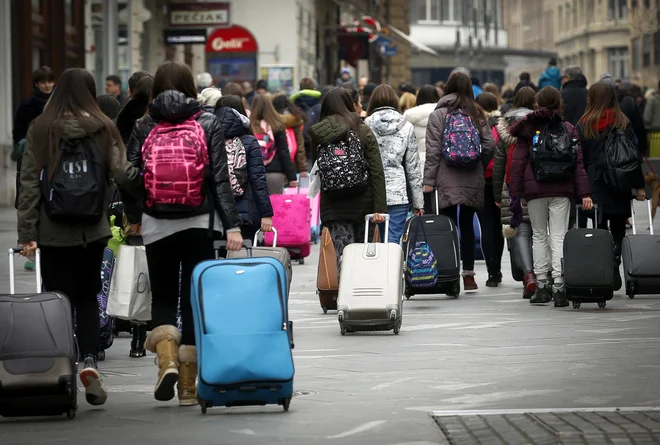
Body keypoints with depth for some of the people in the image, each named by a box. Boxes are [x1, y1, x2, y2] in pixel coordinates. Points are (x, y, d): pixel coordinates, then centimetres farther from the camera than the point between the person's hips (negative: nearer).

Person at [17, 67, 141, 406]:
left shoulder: (40, 130, -3)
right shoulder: (104, 129, -2)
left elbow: (30, 183, -4)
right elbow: (122, 174, -11)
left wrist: (27, 233, -3)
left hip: (53, 233, -1)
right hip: (93, 231, 1)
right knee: (87, 298, 14)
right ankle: (89, 360, -5)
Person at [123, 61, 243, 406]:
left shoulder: (144, 127, 0)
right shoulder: (208, 124, -1)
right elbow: (221, 179, -6)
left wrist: (133, 217, 18)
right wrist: (232, 225, -5)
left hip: (157, 225, 0)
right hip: (200, 223, 0)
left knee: (162, 296, 14)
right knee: (195, 299, 6)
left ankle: (167, 358, -11)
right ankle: (188, 386, 8)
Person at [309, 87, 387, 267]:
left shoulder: (318, 135, -1)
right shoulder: (363, 132, -1)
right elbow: (377, 172, -5)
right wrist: (380, 208, -5)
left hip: (332, 206, 0)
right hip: (362, 203, 1)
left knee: (342, 256, -4)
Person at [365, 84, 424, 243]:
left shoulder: (366, 126, 0)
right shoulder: (406, 127, 3)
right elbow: (413, 168, 4)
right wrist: (418, 203, 10)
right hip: (398, 194, 0)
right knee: (393, 242, -2)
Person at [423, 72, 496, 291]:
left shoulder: (438, 115, -3)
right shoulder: (477, 114, 5)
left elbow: (433, 150, -6)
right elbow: (490, 145, 1)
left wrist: (428, 180, -4)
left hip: (447, 181, -3)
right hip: (472, 181, 3)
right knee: (467, 225, 9)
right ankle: (468, 275, 9)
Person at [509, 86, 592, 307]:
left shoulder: (527, 128, 2)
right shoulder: (568, 129, 4)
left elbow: (518, 163, 0)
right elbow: (578, 162, -1)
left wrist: (515, 194, 2)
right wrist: (584, 193, -1)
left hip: (534, 189, 0)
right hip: (561, 189, 0)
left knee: (539, 236, 12)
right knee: (558, 236, 0)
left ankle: (542, 284, 9)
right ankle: (558, 286, -12)